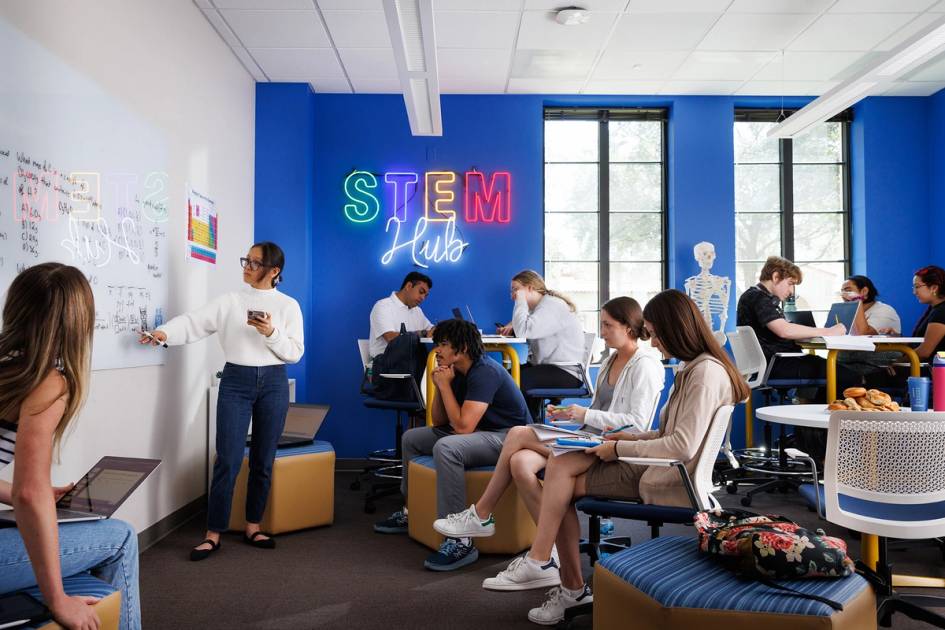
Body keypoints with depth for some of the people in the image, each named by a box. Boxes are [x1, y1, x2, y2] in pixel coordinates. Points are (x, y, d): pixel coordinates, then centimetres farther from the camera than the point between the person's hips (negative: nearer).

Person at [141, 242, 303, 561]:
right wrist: (164, 332, -24)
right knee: (228, 461, -3)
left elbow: (295, 352, -3)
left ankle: (253, 527, 24)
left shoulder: (289, 305, 2)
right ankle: (213, 534, 9)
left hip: (273, 383, 1)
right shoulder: (230, 301, 3)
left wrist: (271, 333, -18)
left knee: (263, 461, 9)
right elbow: (195, 322, -8)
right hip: (236, 381, 0)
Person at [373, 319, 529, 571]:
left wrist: (445, 385, -19)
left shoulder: (485, 372, -21)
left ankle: (460, 541, -31)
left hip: (507, 437, -10)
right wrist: (439, 386, -4)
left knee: (445, 448, -37)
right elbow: (439, 421, 11)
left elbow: (463, 426, -29)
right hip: (481, 434, 10)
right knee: (411, 438, 14)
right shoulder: (457, 372, 6)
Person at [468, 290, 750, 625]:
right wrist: (634, 437, 7)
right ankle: (572, 588, -2)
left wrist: (621, 450, -15)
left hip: (669, 481, -9)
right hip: (658, 465, 9)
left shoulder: (706, 373, -17)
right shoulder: (694, 368, 14)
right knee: (558, 467, -6)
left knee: (561, 483, -9)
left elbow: (683, 446, -24)